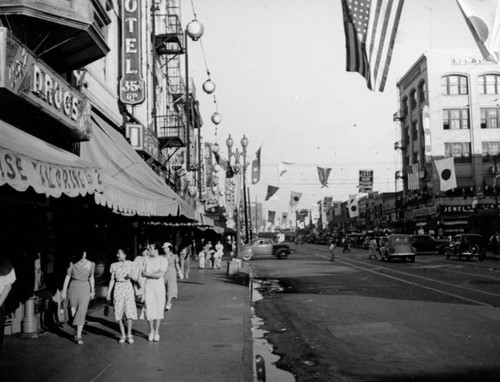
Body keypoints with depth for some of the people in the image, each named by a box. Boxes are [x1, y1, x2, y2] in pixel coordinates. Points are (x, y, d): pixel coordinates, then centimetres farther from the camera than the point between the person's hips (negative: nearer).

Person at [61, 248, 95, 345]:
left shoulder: (90, 264, 1)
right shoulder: (72, 263, -3)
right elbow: (67, 277, 1)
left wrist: (92, 291, 13)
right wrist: (64, 291, 0)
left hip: (85, 288, 0)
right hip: (73, 287, 0)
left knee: (82, 312, -7)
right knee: (73, 309, 5)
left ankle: (78, 335, -5)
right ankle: (77, 330, 29)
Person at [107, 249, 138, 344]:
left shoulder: (130, 264, 5)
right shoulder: (114, 265, 8)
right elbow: (112, 280, 9)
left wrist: (131, 276, -17)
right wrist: (108, 293, 4)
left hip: (128, 287, -1)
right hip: (118, 288, 1)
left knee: (129, 312, -7)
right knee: (119, 313, -1)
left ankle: (129, 335, 5)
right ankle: (123, 335, 9)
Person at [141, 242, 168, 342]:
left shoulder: (163, 260, -7)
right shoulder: (146, 259, 5)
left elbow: (160, 274, -17)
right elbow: (143, 273, 0)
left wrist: (148, 274, -10)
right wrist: (154, 274, -14)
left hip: (159, 287, -2)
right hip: (148, 286, 2)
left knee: (158, 309, 1)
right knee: (149, 309, 0)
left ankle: (157, 332, 12)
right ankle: (151, 331, 14)